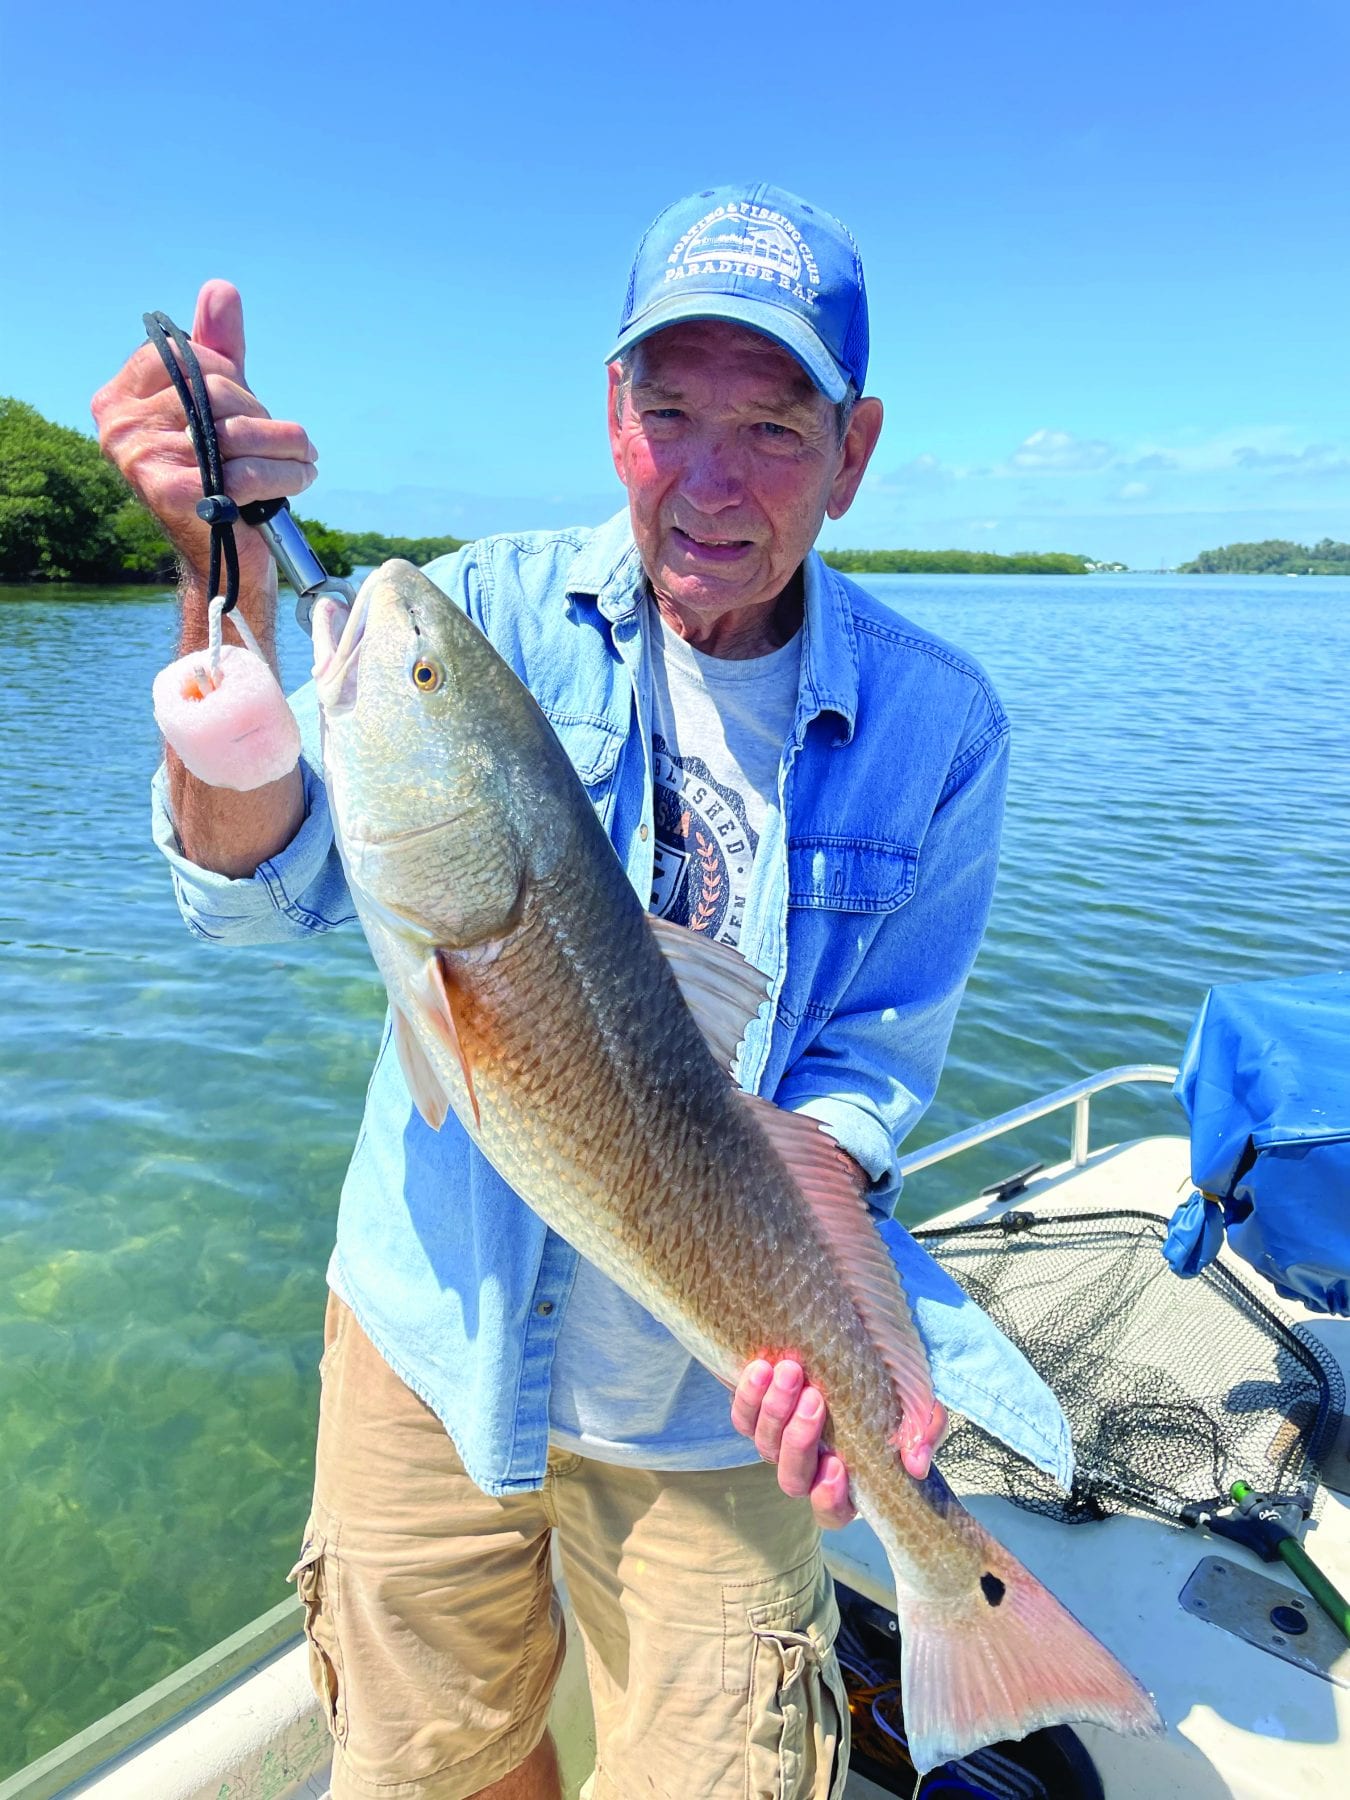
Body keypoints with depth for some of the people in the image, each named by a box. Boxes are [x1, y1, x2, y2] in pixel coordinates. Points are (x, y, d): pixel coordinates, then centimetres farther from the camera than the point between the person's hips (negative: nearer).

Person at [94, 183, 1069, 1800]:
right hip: (437, 1339, 2)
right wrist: (227, 576, -35)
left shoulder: (936, 724, -10)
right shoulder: (493, 610, -10)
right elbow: (259, 893, -20)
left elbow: (870, 1063, -8)